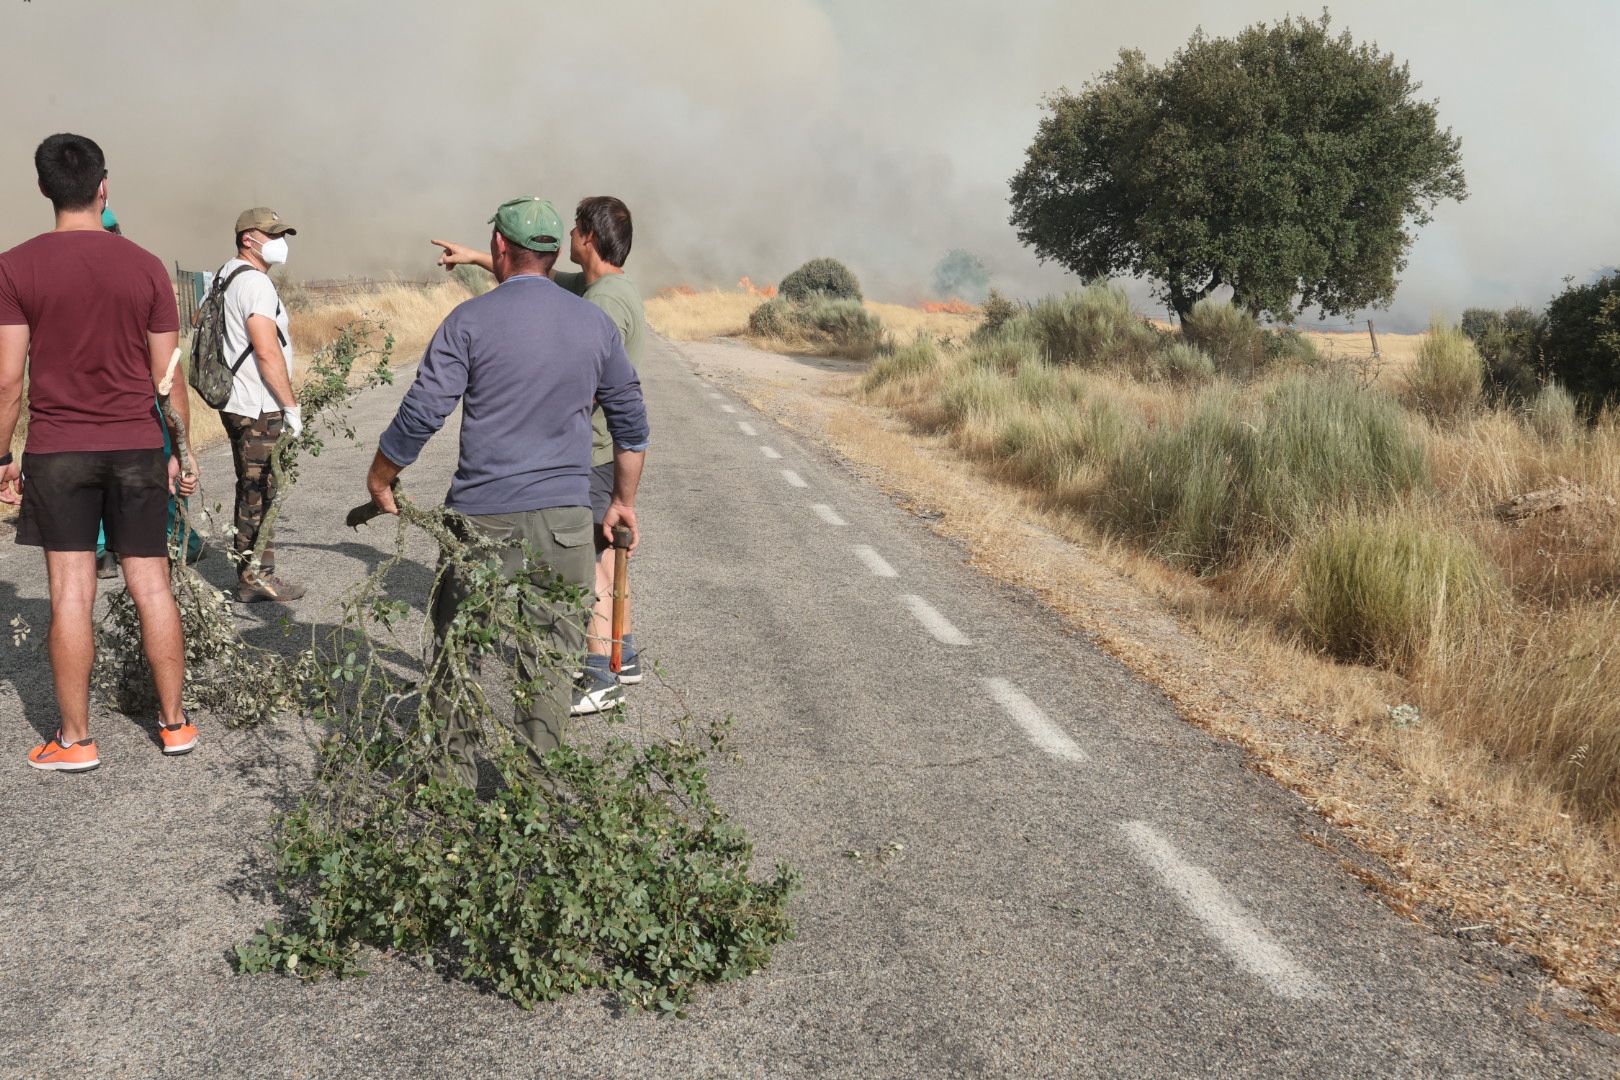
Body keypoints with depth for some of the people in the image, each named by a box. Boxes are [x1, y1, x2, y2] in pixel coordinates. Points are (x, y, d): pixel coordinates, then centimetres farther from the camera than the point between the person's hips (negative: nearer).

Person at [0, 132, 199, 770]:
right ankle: (175, 723, 16)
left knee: (71, 594, 2)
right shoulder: (146, 268, 0)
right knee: (151, 587, 8)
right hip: (137, 449, 1)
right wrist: (182, 452, 11)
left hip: (57, 452, -1)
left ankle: (75, 740, 10)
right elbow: (166, 376, 2)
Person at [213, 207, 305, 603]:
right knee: (257, 494, -3)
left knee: (254, 493, 15)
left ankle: (256, 574, 23)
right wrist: (291, 406, -16)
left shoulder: (226, 275, 15)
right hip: (258, 409, -10)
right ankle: (254, 580, 3)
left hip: (238, 403, 10)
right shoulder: (254, 282, -16)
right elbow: (267, 352, -22)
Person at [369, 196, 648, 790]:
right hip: (564, 516, 2)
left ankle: (456, 778, 18)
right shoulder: (595, 324, 6)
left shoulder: (470, 320, -5)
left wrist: (379, 478, 9)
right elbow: (631, 419, 13)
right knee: (553, 651, 8)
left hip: (482, 513, -2)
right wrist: (624, 501, 24)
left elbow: (421, 412, -7)